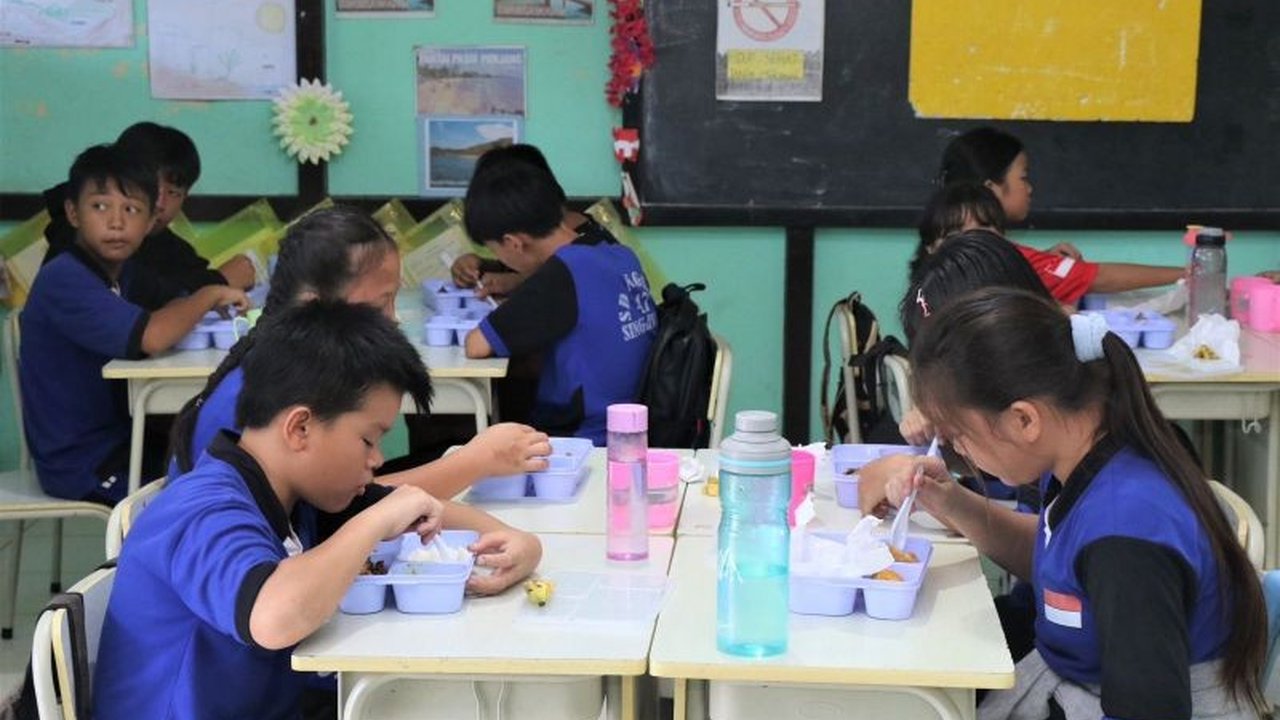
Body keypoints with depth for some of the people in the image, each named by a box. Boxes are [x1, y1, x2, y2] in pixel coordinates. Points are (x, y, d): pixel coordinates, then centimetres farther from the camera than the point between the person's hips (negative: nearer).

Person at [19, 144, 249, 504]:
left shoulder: (125, 274, 7)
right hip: (81, 466, -8)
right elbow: (150, 337, -34)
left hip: (120, 441, 8)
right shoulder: (62, 280, -22)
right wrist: (209, 296, -19)